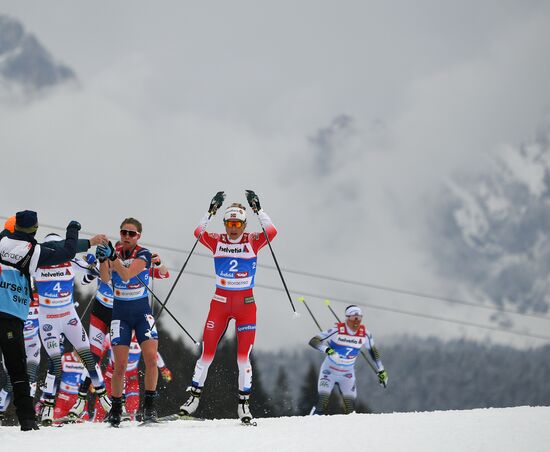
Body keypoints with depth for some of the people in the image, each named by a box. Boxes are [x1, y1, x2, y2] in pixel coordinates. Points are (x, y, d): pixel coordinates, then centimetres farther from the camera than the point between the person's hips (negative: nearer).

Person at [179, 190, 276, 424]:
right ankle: (194, 394, 13)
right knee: (207, 351, -1)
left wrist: (257, 210, -17)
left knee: (244, 354, -4)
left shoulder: (252, 242, 0)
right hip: (220, 302, 1)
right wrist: (211, 211, -18)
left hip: (246, 304, -1)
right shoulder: (217, 242, 2)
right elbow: (199, 233, -14)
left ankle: (244, 402, 4)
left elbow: (271, 232, -16)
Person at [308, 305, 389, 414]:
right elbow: (313, 341, -28)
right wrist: (328, 350, -45)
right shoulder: (337, 331, -23)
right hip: (329, 371, -3)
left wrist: (381, 370, 12)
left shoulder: (365, 334, -11)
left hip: (348, 374, 3)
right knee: (322, 404, -16)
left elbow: (372, 350, 10)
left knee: (350, 408, -6)